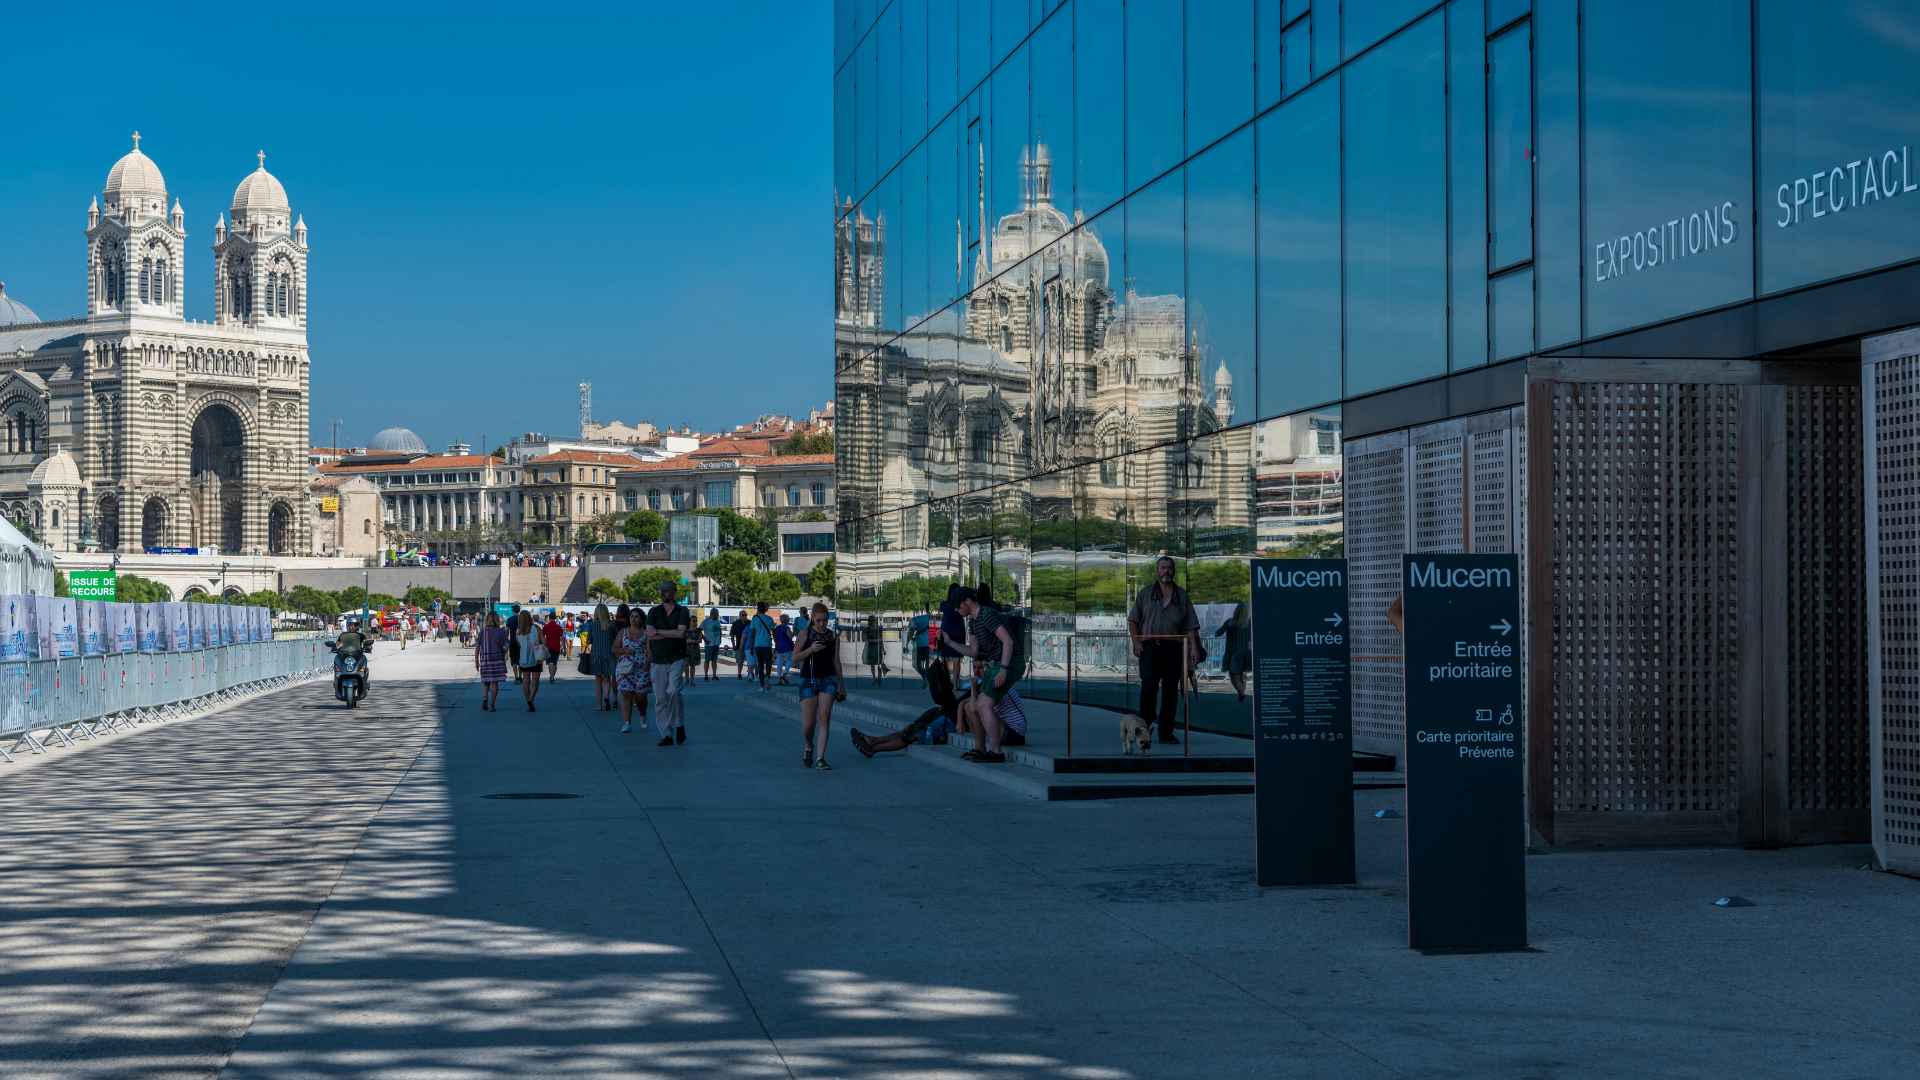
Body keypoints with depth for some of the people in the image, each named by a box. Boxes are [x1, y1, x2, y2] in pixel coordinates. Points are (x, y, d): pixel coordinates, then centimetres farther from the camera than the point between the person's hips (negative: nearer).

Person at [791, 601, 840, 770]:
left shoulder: (833, 636, 7)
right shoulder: (805, 633, 0)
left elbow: (836, 661, 13)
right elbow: (795, 657, -3)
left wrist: (840, 686, 15)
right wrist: (810, 649, -20)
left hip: (828, 680, 1)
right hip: (808, 680, -1)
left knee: (824, 718, -12)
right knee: (808, 724, -3)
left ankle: (820, 758, -11)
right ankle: (808, 748, 28)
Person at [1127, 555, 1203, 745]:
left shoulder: (1181, 595, 11)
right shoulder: (1146, 593, 9)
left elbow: (1191, 626, 9)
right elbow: (1132, 620, 8)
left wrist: (1194, 647, -2)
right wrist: (1135, 642, -5)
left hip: (1173, 648, 2)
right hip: (1150, 646, -2)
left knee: (1171, 690, 2)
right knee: (1149, 685, -14)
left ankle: (1166, 732, 8)